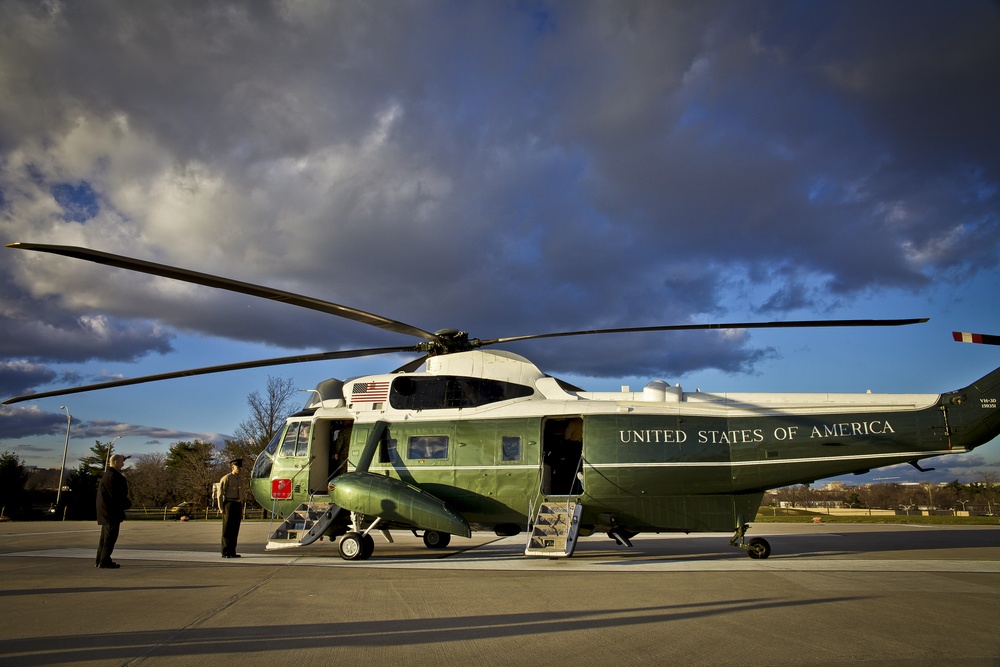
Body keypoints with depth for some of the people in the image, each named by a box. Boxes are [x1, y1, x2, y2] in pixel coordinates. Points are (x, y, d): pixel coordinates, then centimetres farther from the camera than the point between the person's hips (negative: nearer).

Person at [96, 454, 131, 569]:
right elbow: (117, 495, -20)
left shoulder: (108, 475, 16)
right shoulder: (114, 476, -17)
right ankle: (104, 561, -6)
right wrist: (127, 503, -7)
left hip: (106, 511, 11)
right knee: (110, 536, -7)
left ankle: (101, 560, 21)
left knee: (105, 536, 16)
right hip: (112, 511, -11)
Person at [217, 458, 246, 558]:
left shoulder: (240, 480, 17)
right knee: (227, 529, -4)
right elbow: (220, 494, -9)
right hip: (229, 504, -7)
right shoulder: (226, 478, -6)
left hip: (238, 505, 7)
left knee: (235, 529, 6)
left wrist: (241, 510, 17)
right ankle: (225, 553, 0)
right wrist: (221, 508, -15)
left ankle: (232, 552, 10)